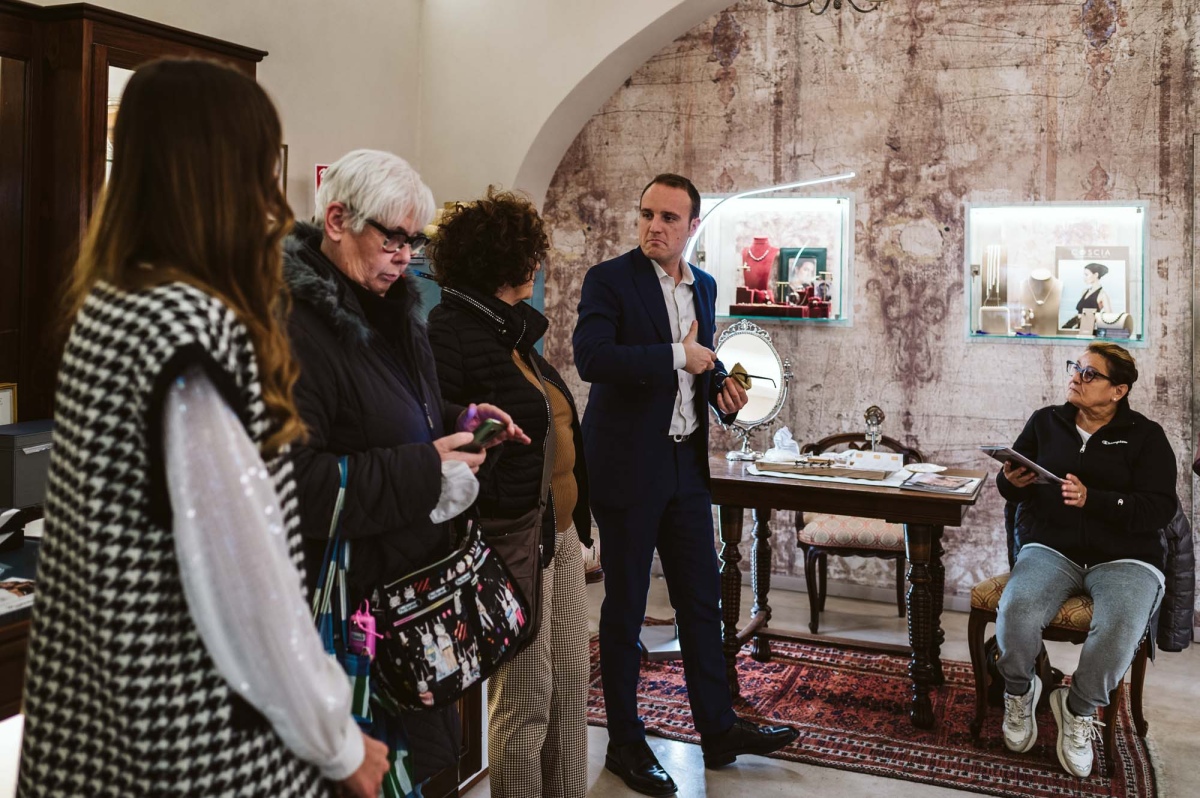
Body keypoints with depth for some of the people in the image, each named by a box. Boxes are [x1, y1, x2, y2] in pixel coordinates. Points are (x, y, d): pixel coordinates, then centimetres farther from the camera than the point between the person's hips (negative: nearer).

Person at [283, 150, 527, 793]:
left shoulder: (387, 312, 10)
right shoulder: (294, 327, -20)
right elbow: (295, 478, -27)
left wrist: (458, 421, 5)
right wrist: (423, 470, -23)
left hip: (415, 573, 9)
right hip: (353, 589, -9)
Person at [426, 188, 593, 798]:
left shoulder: (512, 327, 13)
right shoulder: (450, 332, -15)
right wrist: (496, 513, -18)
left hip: (560, 529, 9)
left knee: (569, 683, 17)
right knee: (525, 699, 4)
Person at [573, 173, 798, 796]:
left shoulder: (703, 286, 10)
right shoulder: (609, 279, -10)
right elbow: (590, 357, -26)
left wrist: (719, 383, 3)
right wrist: (678, 357, -22)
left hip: (686, 464, 6)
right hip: (628, 465, -6)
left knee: (701, 600, 13)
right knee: (624, 606, 6)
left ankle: (718, 728, 27)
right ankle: (625, 743, 21)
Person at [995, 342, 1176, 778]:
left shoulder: (1146, 436, 5)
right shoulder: (1046, 421, 13)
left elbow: (1158, 508, -7)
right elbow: (1008, 483, 16)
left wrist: (1092, 499, -21)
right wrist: (1011, 481, -10)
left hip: (1125, 557, -1)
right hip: (1051, 548, 2)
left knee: (1119, 628, -34)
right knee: (1016, 610, -31)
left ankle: (1079, 707, -3)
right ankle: (1018, 691, 2)